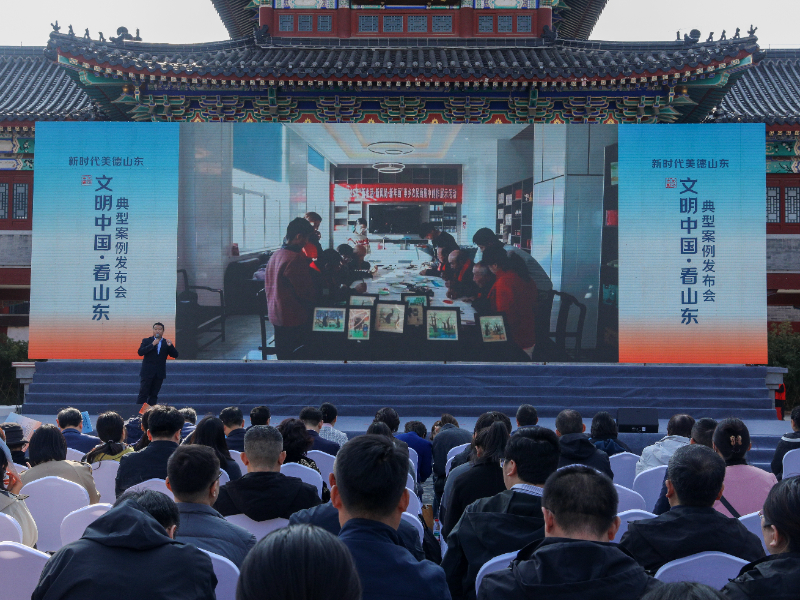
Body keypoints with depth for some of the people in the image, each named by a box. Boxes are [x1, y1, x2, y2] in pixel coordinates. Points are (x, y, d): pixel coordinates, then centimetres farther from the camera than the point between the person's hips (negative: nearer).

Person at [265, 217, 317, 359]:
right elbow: (307, 292, -16)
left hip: (275, 314, 9)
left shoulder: (275, 255, 8)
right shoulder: (296, 259, -20)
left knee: (282, 354, 16)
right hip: (293, 317, -9)